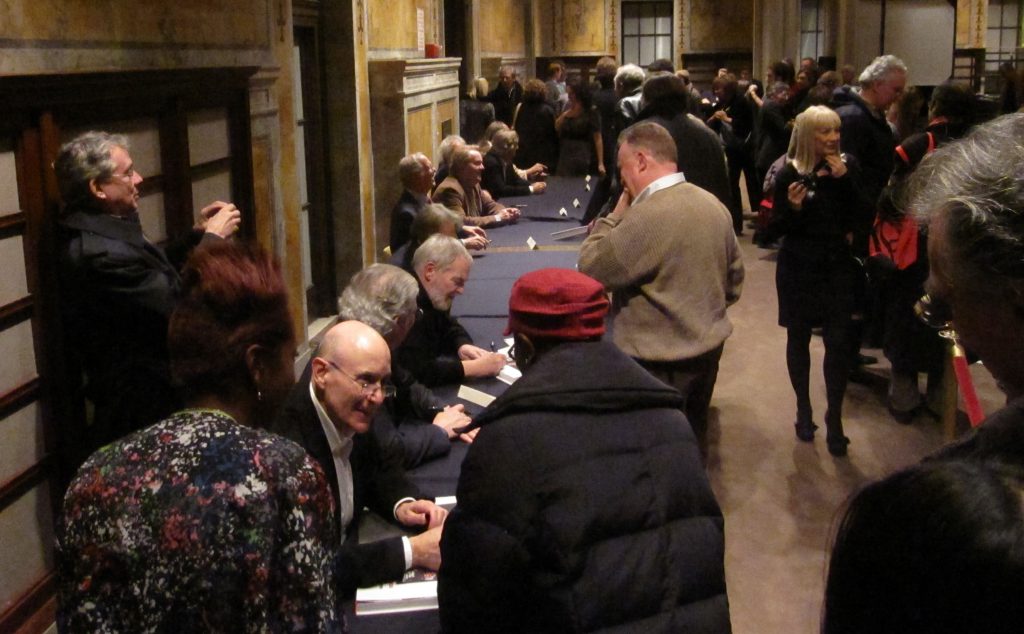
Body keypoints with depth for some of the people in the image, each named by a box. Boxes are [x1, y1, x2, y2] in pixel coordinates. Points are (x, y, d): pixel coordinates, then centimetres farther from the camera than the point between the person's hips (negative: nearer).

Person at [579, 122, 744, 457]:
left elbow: (590, 268, -18)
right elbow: (734, 276, 12)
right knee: (693, 438, 22)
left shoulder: (647, 216, -26)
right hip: (709, 345, 8)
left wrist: (615, 216, -7)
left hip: (660, 361, -8)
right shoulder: (713, 205, 2)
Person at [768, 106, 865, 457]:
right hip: (799, 269, -1)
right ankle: (804, 411, 26)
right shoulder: (789, 173, -9)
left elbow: (857, 217, -6)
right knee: (799, 339, 10)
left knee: (838, 341, -3)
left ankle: (835, 418, 8)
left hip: (837, 266, 2)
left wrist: (843, 180, -16)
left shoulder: (846, 167, -1)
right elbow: (776, 229, -7)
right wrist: (793, 207, -26)